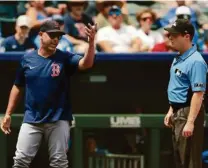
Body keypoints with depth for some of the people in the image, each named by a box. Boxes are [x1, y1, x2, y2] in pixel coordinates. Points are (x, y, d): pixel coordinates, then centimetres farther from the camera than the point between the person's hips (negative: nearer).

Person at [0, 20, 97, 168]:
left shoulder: (65, 58, -4)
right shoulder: (27, 59, 3)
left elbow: (86, 64, -23)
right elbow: (18, 87, 12)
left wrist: (91, 42, -40)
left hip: (58, 120, -1)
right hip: (31, 118, 2)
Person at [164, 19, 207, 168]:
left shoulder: (195, 61, -19)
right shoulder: (178, 59, 12)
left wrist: (190, 122, -27)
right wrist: (171, 111, 21)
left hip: (188, 112, -10)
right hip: (178, 113, 10)